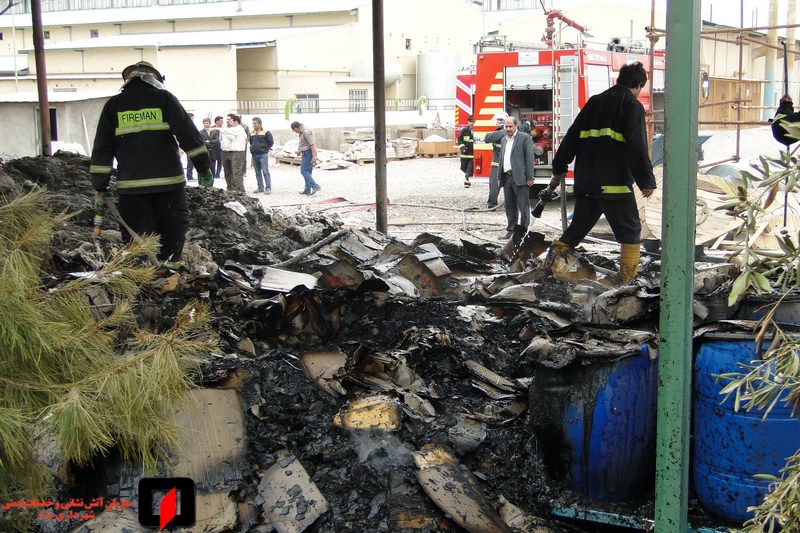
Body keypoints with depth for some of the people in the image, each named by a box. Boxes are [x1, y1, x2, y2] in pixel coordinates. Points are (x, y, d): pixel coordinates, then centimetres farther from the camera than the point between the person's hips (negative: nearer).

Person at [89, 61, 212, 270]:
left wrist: (100, 187, 9)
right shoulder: (164, 98, 4)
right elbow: (188, 134, -2)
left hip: (131, 185, 1)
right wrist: (204, 166, 3)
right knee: (173, 229, 12)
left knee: (137, 237, 5)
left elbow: (102, 149, 7)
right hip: (169, 182, -1)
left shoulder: (113, 105, 9)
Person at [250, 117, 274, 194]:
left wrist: (267, 150, -1)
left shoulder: (266, 132, -5)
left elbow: (271, 142, -2)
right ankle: (260, 188, 16)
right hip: (254, 155, 6)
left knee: (265, 172, -8)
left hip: (263, 155, -6)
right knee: (258, 173, 10)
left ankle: (268, 188, -7)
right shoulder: (252, 133, 12)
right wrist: (252, 149, 11)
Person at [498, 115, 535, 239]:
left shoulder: (525, 137, -3)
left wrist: (529, 177, -13)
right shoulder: (504, 140, 19)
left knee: (523, 206, -3)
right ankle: (511, 230, 18)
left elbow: (529, 158, -8)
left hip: (520, 178, -7)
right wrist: (499, 177, 15)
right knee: (510, 207, 11)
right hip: (507, 177, 7)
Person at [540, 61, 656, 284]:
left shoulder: (595, 101, 17)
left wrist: (559, 169, 24)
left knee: (579, 225, 20)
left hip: (585, 180, 6)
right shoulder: (632, 105, -2)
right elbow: (637, 147, -13)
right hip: (614, 182, -6)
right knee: (630, 230, 3)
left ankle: (552, 258, 12)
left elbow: (571, 137, 18)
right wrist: (647, 181, -11)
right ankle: (629, 278, -3)